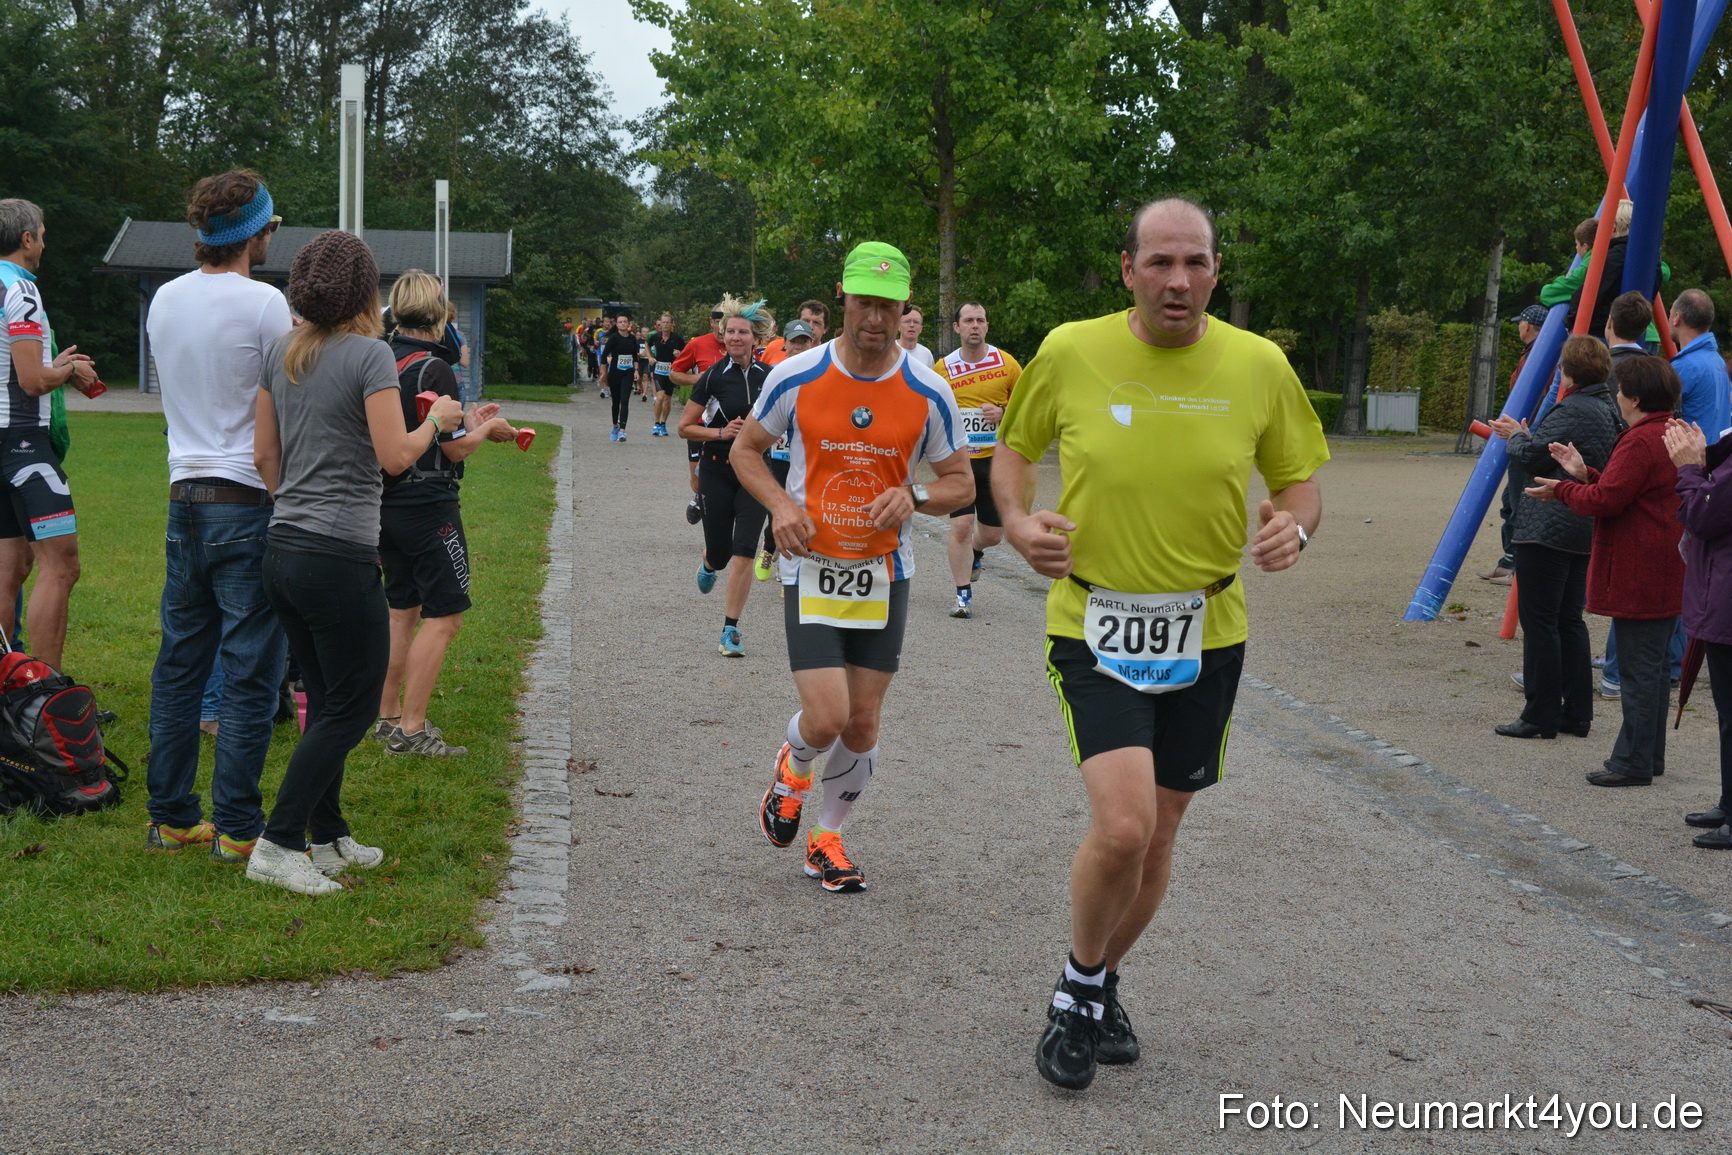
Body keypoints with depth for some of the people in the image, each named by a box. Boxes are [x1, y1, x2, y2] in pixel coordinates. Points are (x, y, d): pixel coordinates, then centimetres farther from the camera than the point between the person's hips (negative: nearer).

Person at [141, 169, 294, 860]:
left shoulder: (165, 299, 9)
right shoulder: (265, 304, -12)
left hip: (185, 496, 7)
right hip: (248, 501, -7)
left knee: (181, 661, 12)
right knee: (250, 671, -1)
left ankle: (170, 816, 18)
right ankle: (237, 827, 2)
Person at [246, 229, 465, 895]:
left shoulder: (281, 353, 9)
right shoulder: (369, 353, -12)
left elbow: (264, 454, 13)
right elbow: (395, 456, -15)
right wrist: (437, 420, 3)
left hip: (283, 548, 8)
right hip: (340, 556, -8)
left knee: (326, 701, 17)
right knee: (352, 707, 2)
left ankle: (330, 840, 24)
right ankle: (278, 845, -2)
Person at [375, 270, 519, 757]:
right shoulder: (434, 368, -17)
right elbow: (455, 448, -15)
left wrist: (465, 420, 21)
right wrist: (487, 428, 4)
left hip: (386, 504, 9)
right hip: (427, 505, -9)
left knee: (402, 610, 18)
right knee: (444, 615, -3)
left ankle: (387, 716, 23)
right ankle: (412, 729, -5)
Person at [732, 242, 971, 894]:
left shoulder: (928, 392, -6)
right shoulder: (796, 377, -8)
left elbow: (961, 483, 4)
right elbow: (746, 450, 6)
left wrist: (913, 496, -17)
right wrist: (780, 504, -12)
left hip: (884, 575, 2)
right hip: (811, 570, -2)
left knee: (862, 725, 5)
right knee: (825, 721, -13)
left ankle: (828, 839, 28)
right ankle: (793, 768, 24)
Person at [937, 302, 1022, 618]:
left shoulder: (1005, 363, -1)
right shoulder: (944, 368, -1)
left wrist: (1003, 412, -12)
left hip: (995, 459, 1)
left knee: (992, 534, 7)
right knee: (961, 526, -14)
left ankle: (970, 552, 44)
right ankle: (964, 596, -2)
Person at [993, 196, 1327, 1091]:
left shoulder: (1259, 365, -3)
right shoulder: (1071, 352, -7)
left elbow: (1299, 478, 9)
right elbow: (1013, 446, 10)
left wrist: (1295, 525, -14)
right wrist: (1019, 521, -10)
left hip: (1206, 637, 3)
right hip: (1095, 629, -3)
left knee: (1157, 838, 13)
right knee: (1123, 826, -20)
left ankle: (1102, 986, 40)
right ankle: (1077, 992, 9)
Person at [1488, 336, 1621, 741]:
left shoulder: (1571, 411, -17)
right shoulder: (1609, 409, 12)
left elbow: (1531, 459, -16)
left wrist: (1515, 436, 4)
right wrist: (1525, 435, 18)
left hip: (1548, 528, -10)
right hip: (1584, 531, 10)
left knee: (1539, 619, -3)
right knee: (1569, 620, 14)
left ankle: (1542, 715, -1)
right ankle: (1576, 713, 17)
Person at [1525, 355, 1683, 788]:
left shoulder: (1640, 442, -19)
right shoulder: (1670, 437, 15)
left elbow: (1605, 500, -21)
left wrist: (1562, 490, -5)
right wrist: (1584, 474, 15)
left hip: (1638, 578, -11)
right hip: (1664, 576, 11)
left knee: (1638, 669, -6)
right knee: (1654, 666, 15)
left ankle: (1634, 762, -2)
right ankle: (1649, 755, 23)